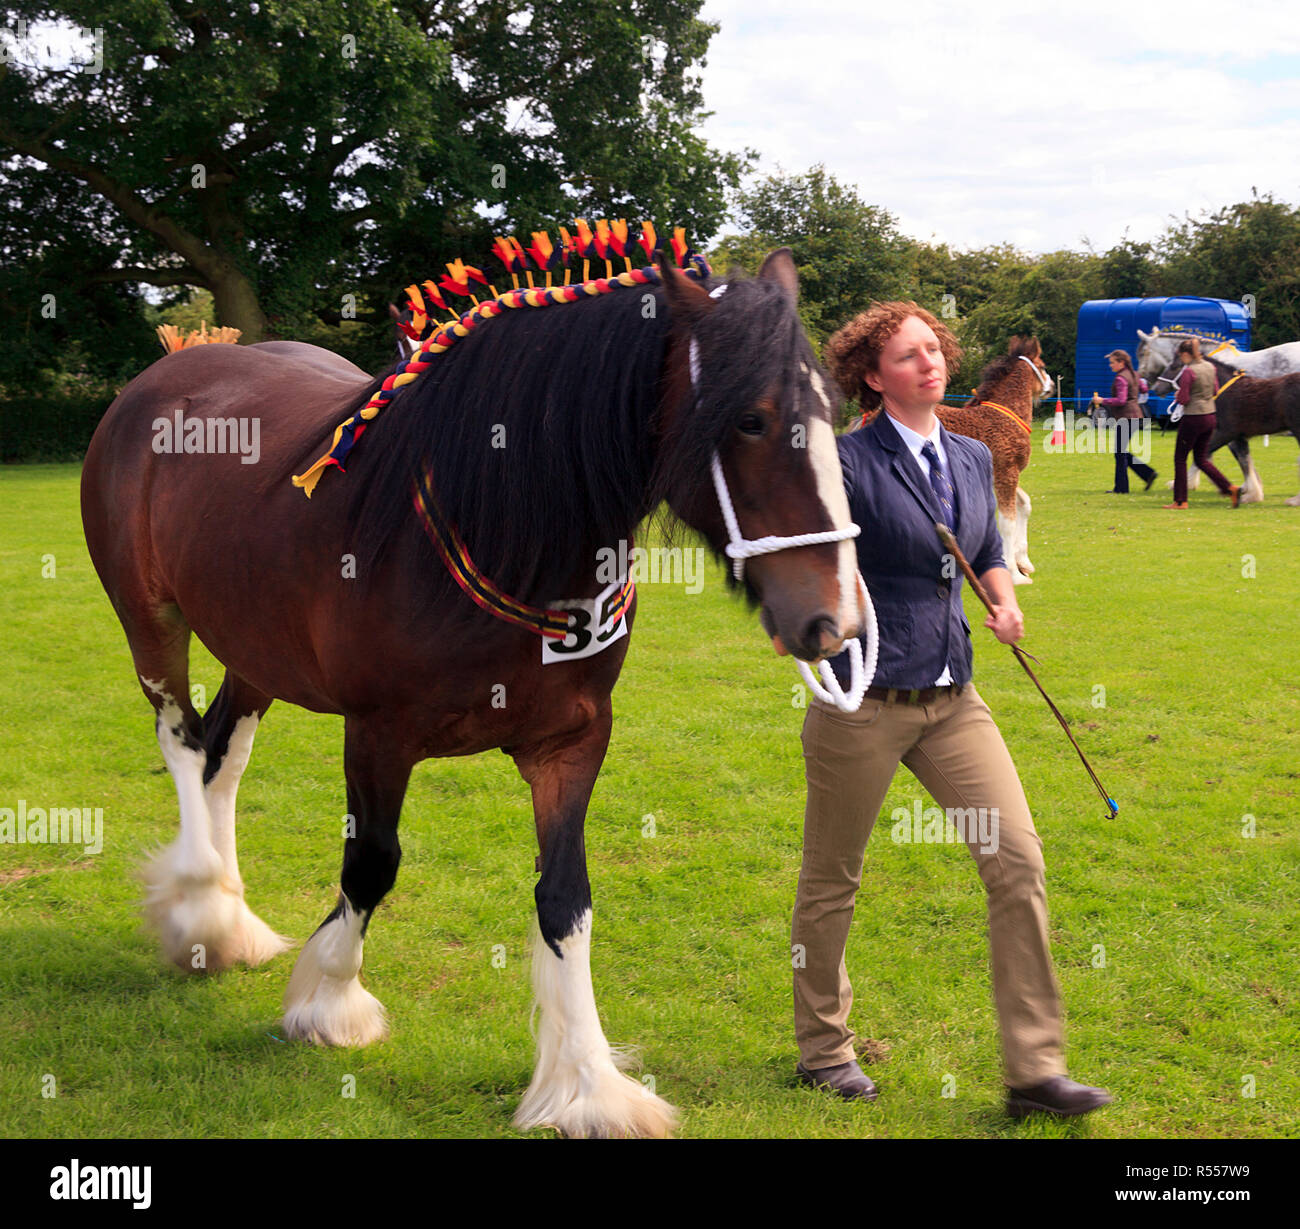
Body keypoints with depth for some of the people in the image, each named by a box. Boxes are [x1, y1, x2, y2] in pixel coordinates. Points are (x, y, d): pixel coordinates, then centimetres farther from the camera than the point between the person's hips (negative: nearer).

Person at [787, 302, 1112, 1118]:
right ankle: (824, 1049, 30)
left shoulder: (973, 459, 10)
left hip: (953, 698, 5)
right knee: (832, 881, 9)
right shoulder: (848, 463, -10)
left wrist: (1006, 601, 5)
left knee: (1019, 863, -6)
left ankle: (1035, 1070, 0)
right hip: (864, 702, -5)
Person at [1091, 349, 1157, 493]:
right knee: (1122, 452, 16)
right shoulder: (1133, 374, 13)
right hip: (1135, 415, 10)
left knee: (1120, 453, -3)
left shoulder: (1121, 378, -15)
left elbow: (1121, 400, -25)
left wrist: (1102, 401, -17)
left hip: (1125, 417, -10)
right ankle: (1148, 473, 10)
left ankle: (1121, 488, 0)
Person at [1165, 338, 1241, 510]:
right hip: (1210, 417, 8)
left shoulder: (1188, 371, -17)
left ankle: (1180, 501, 8)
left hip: (1193, 419, -8)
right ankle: (1230, 488, 3)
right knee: (1201, 459, 16)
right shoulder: (1210, 367, 6)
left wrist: (1177, 396, 3)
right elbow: (1215, 391, 17)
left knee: (1180, 459, 6)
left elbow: (1183, 399, -17)